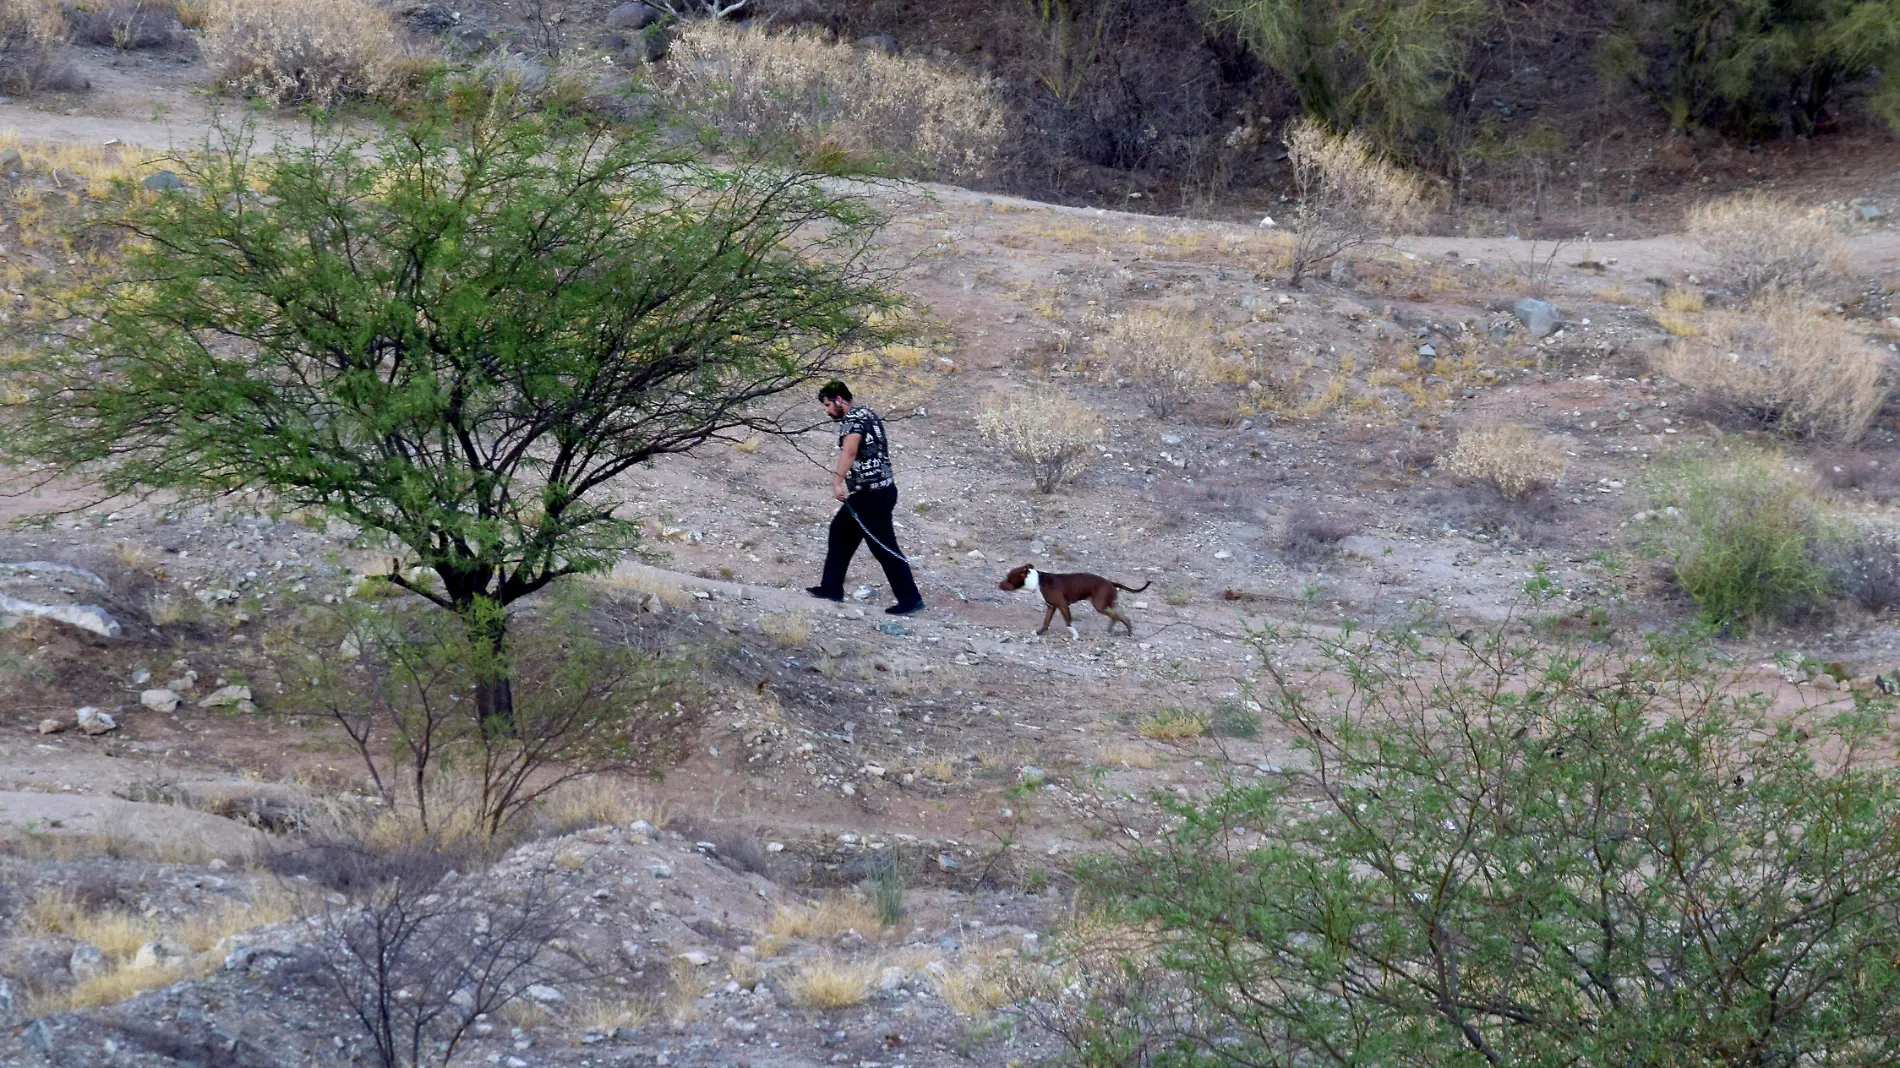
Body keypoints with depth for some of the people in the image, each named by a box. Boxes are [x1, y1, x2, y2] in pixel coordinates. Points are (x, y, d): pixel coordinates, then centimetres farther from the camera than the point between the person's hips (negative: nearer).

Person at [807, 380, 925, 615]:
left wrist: (837, 481, -45)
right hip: (882, 488, 10)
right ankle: (831, 588, 24)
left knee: (884, 547, -6)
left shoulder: (853, 419, -15)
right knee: (840, 532, 19)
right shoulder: (867, 414, 16)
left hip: (871, 494, -10)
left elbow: (849, 450, -34)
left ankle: (910, 599, -3)